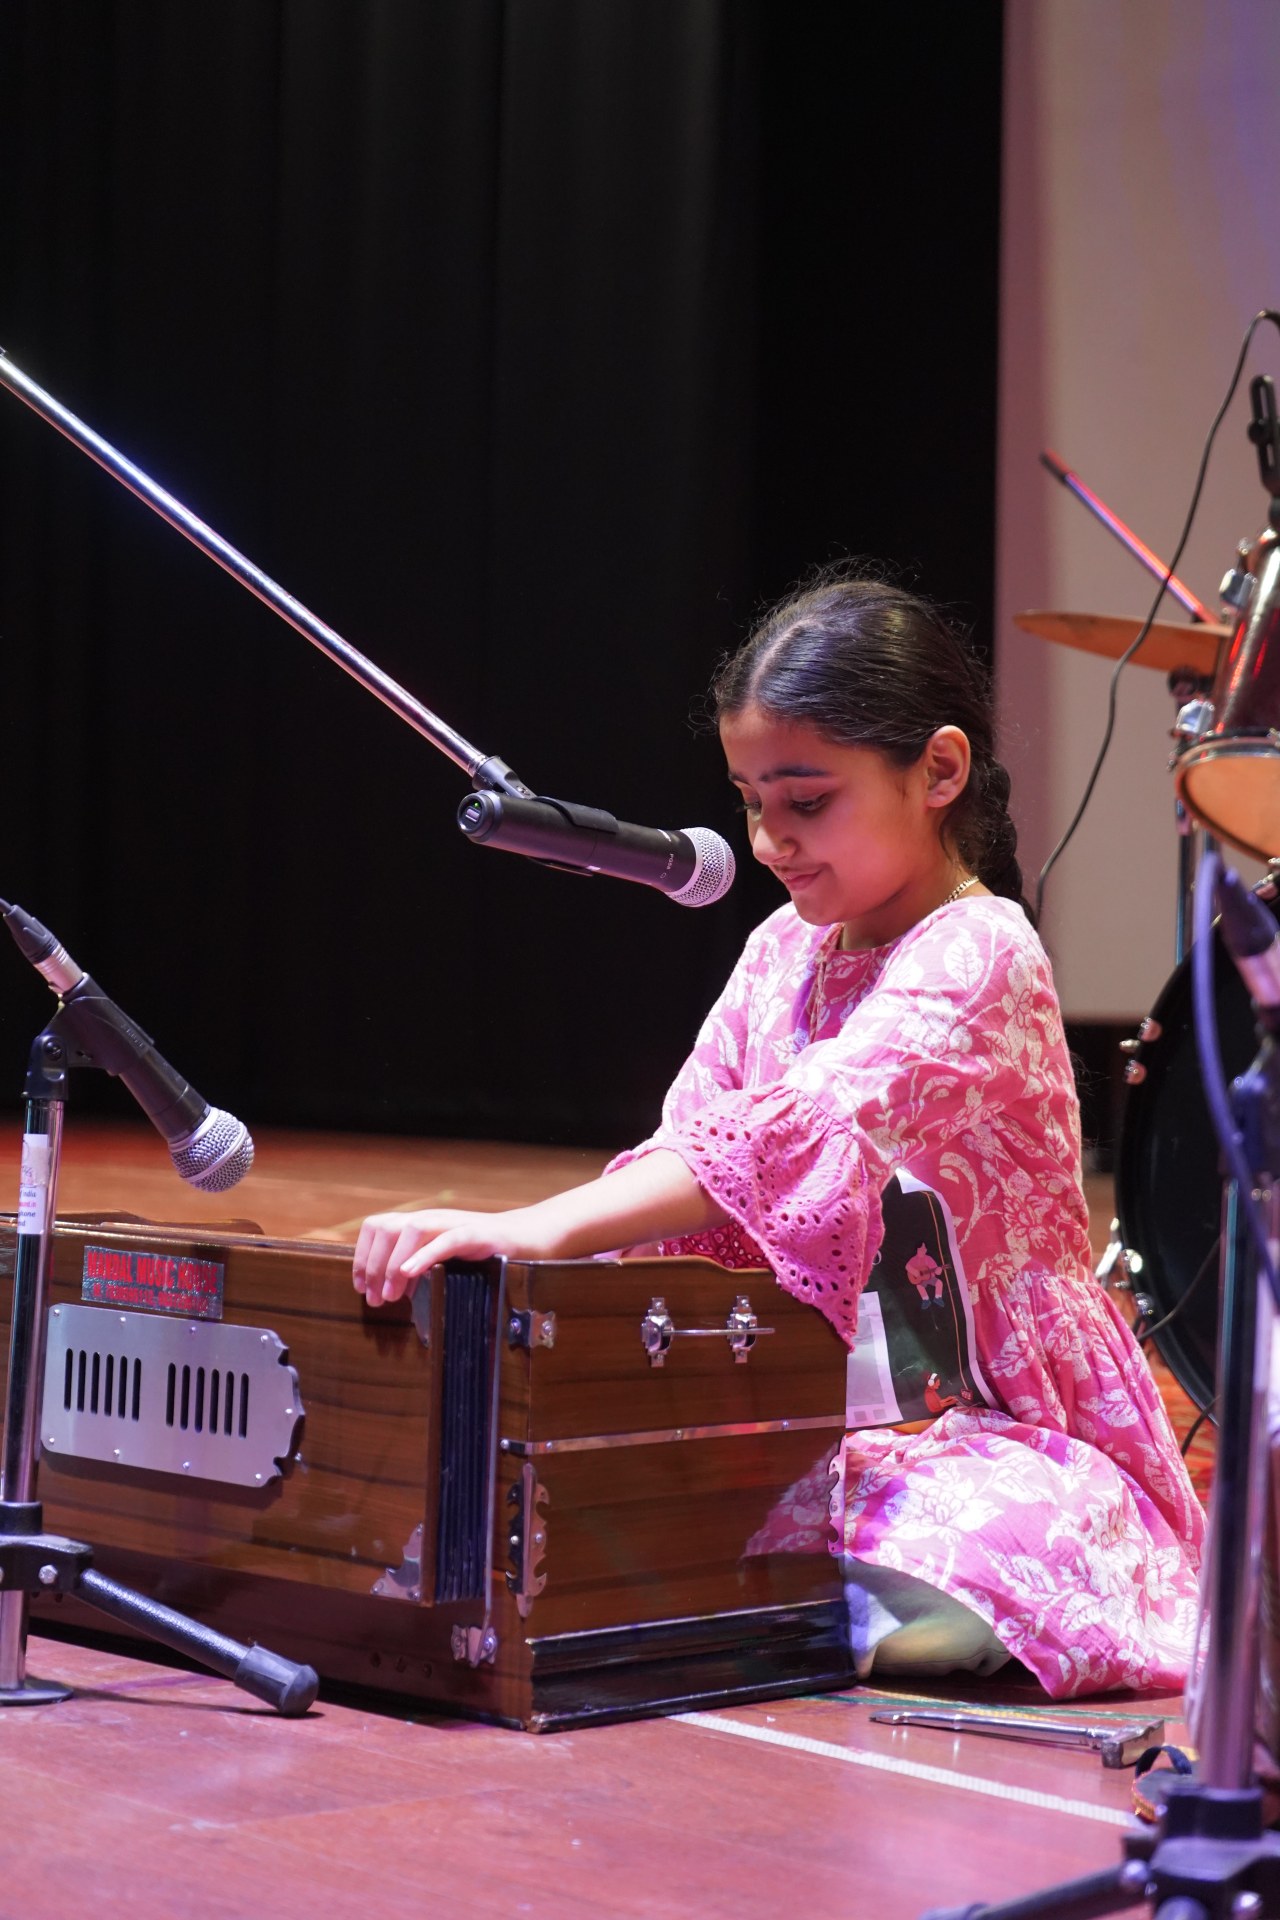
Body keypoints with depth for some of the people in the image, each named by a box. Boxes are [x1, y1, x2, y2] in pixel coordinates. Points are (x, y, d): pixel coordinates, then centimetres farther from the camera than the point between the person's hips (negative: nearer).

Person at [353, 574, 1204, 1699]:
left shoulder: (976, 955, -17)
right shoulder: (785, 951, 10)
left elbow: (801, 1132, -33)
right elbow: (688, 1151, 5)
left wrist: (535, 1229, -45)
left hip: (995, 1438, -7)